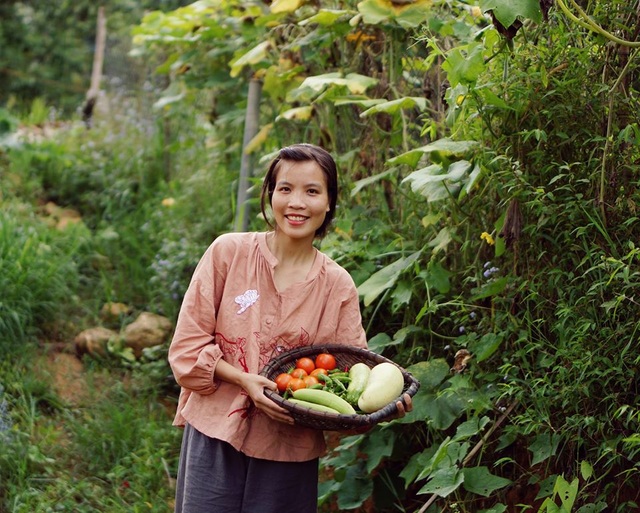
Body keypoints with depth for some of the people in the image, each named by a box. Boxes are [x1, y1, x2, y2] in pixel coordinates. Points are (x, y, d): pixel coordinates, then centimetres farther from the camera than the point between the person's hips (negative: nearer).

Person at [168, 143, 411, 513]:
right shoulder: (229, 252, -3)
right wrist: (243, 380, -17)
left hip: (290, 451, 1)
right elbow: (188, 344, -3)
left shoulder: (338, 285, 1)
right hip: (216, 437, -1)